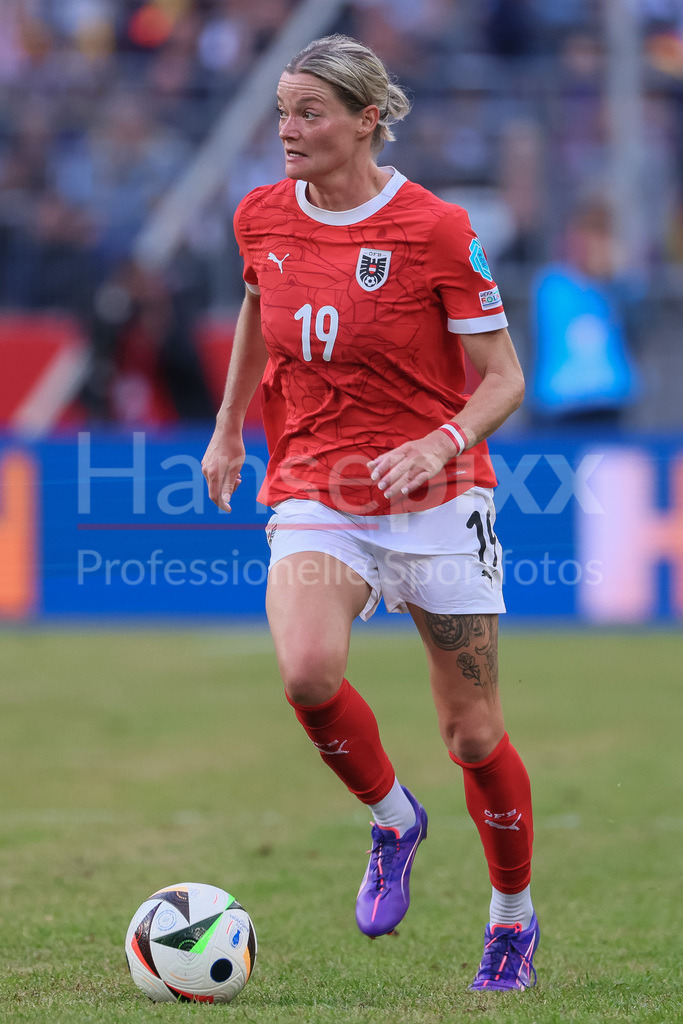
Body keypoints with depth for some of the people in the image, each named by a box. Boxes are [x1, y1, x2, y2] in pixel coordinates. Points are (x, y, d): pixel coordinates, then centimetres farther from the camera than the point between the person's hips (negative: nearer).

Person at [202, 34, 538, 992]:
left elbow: (503, 378, -8)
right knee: (308, 671, -28)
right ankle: (392, 820, 2)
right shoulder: (263, 217, 2)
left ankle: (514, 919, 28)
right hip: (313, 494, 3)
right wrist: (228, 428, 25)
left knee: (473, 734, 3)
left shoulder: (436, 230, -11)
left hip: (436, 494, -3)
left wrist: (442, 443, -25)